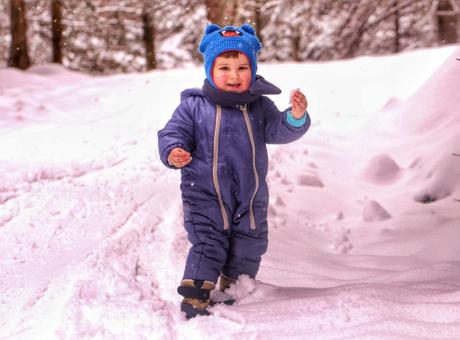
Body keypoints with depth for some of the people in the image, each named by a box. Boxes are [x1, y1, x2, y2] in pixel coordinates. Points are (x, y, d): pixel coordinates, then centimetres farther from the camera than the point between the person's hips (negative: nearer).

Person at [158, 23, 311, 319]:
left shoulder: (260, 107, 1)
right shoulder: (194, 106, -9)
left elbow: (280, 131, -5)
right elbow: (172, 133, -8)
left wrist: (296, 117, -26)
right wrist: (174, 153, -29)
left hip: (250, 196, 4)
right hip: (205, 194, -4)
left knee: (249, 248, 14)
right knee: (208, 246, -9)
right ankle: (195, 297, -2)